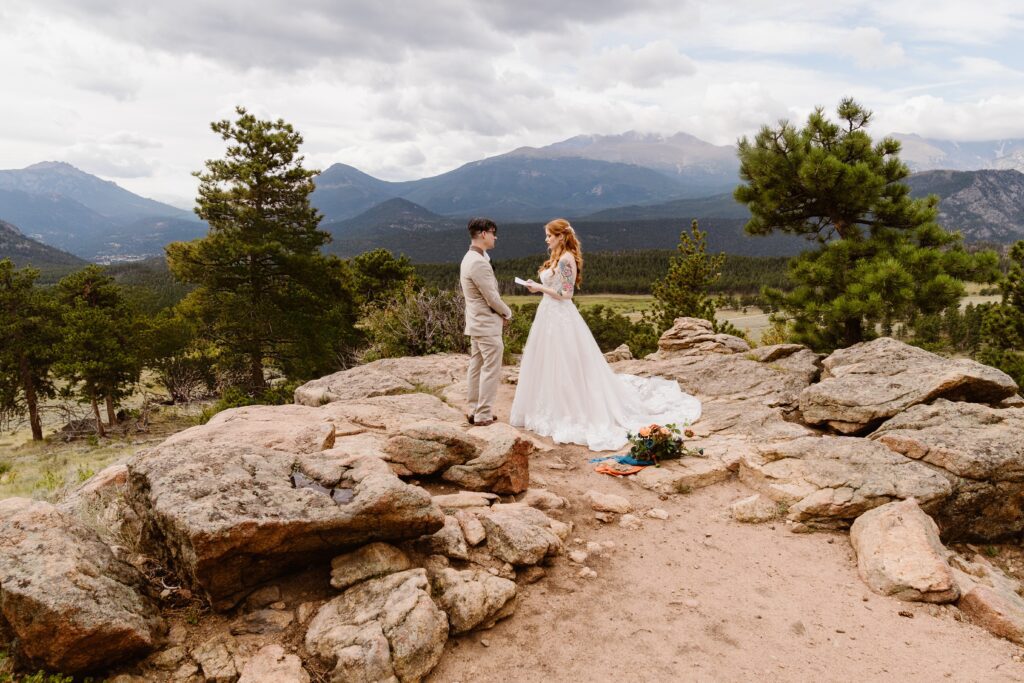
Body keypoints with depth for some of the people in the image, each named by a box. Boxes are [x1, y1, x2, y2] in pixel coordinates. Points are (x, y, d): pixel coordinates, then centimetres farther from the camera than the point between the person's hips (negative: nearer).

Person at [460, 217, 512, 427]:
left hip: (476, 323, 10)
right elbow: (492, 298, -20)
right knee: (491, 370, -3)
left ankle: (474, 410, 22)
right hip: (487, 324, -10)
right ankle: (483, 415, 3)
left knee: (476, 367, 14)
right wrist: (507, 313, -3)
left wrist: (501, 312, 8)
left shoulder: (470, 258, 11)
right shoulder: (479, 262, -22)